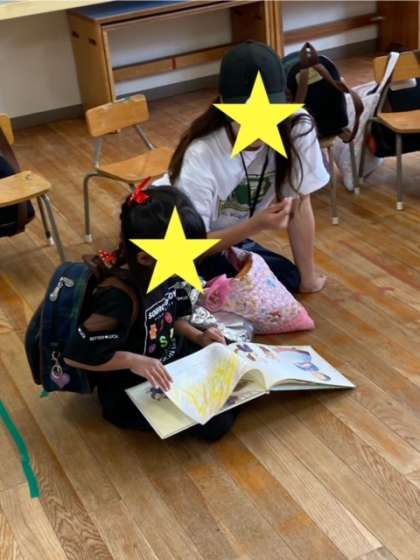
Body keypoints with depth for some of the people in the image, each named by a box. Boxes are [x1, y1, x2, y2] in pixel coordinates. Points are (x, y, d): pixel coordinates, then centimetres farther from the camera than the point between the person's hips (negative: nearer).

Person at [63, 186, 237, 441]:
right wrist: (132, 360, -33)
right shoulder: (120, 298, -32)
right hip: (132, 391, -7)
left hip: (171, 360, 8)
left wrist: (199, 337, -3)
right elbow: (76, 354, -28)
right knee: (216, 422, -18)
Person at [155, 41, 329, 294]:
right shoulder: (200, 157, -34)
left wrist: (308, 277, -8)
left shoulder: (297, 129, -24)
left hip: (224, 235, 6)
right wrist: (257, 225, -38)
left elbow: (300, 206, -13)